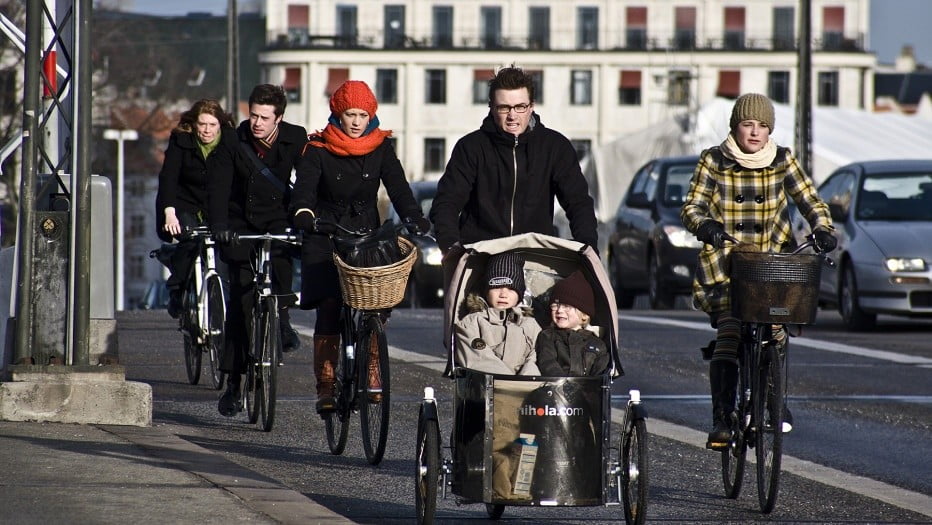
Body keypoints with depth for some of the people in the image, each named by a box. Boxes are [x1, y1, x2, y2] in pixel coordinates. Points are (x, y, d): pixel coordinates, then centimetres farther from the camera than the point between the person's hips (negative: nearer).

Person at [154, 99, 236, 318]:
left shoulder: (232, 142, -7)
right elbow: (168, 177, -19)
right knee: (189, 238, -30)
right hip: (184, 207, -2)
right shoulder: (180, 141, -9)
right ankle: (176, 292, -16)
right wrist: (169, 213, -34)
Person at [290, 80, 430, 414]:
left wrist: (414, 218, -26)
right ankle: (325, 386, -5)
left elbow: (397, 186, -8)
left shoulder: (381, 148, 2)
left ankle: (372, 371, 0)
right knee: (329, 310, -8)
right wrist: (303, 213, -40)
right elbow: (305, 186, -18)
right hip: (326, 237, -2)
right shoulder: (318, 149, -4)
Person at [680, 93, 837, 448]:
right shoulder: (713, 161, 0)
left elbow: (809, 200, 7)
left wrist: (823, 229, -13)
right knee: (729, 332, -19)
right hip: (725, 260, -3)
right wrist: (705, 225, -25)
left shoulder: (782, 161, 6)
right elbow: (691, 208, -3)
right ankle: (721, 418, -22)